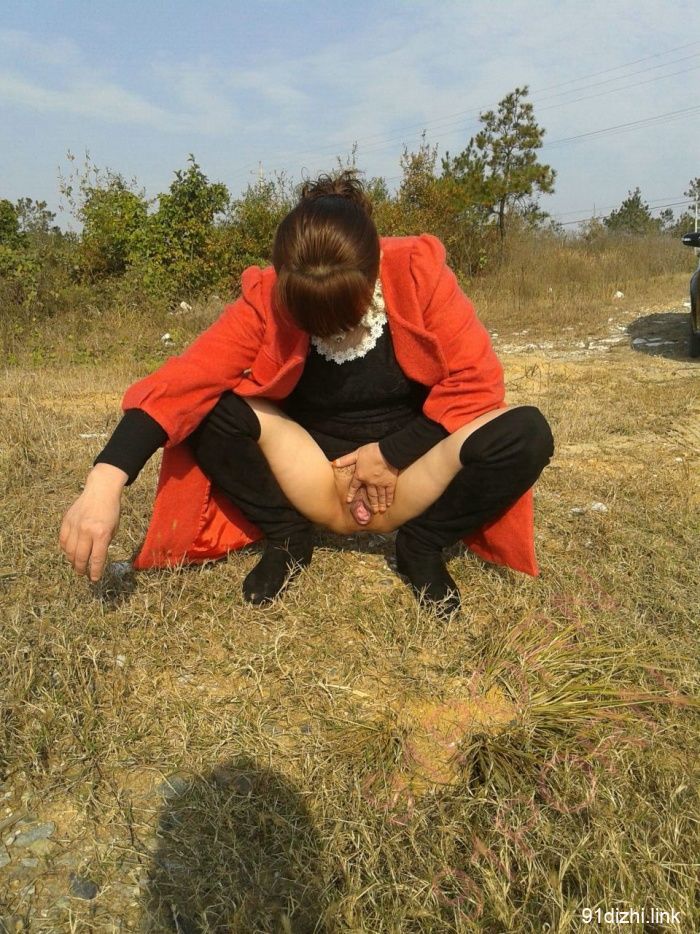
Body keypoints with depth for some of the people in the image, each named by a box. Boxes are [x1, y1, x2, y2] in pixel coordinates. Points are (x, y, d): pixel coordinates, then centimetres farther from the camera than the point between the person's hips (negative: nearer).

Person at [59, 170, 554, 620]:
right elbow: (188, 378, -25)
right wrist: (105, 481, -39)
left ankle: (422, 545, -5)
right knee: (208, 411, -24)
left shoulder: (418, 273, -16)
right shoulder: (267, 298, -15)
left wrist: (391, 454, -17)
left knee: (527, 433, -27)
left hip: (412, 473, 0)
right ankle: (287, 538, -2)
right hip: (317, 483, 1)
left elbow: (474, 380, -14)